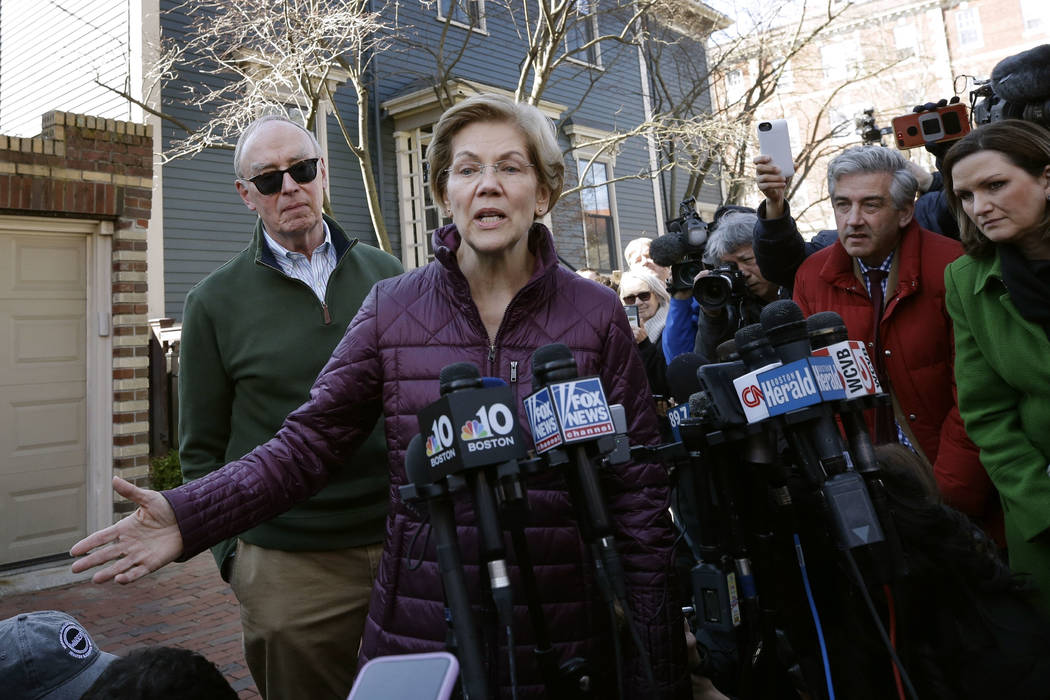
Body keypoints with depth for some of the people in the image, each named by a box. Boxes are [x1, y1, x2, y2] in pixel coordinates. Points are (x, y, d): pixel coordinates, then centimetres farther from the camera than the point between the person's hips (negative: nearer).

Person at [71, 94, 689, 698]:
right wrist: (191, 516, -15)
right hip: (417, 637, 1)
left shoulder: (597, 315, -4)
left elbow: (638, 492, -4)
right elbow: (309, 443, 0)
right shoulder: (391, 309, -2)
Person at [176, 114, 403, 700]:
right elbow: (203, 449, 4)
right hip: (290, 566, -2)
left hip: (406, 544, 3)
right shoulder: (216, 302, 0)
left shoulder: (386, 274, 6)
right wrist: (235, 556, -2)